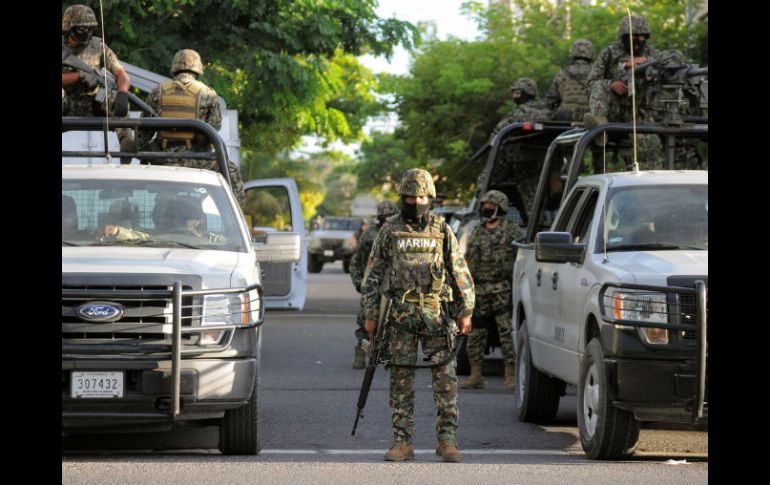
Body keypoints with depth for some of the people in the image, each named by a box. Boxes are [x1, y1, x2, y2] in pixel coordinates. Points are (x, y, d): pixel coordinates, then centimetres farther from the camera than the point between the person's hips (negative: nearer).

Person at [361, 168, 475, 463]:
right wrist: (370, 315, 4)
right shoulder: (389, 231, 7)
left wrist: (465, 311, 3)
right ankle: (402, 443, 4)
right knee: (401, 380, 1)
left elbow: (460, 273, 9)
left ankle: (447, 440, -1)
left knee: (445, 377, -6)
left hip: (436, 314, 0)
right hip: (400, 315, 0)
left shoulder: (442, 231, 7)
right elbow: (372, 275, 9)